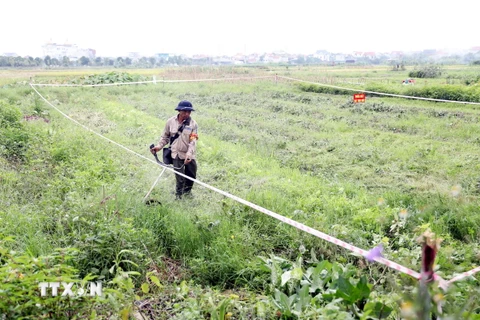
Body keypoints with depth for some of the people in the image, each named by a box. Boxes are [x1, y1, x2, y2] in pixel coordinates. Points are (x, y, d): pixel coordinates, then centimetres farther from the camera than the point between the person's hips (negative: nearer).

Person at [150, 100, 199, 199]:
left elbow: (193, 141, -12)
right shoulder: (170, 122, -4)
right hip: (177, 154, -1)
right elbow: (165, 136, 9)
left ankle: (187, 191, 41)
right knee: (180, 178, -6)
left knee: (191, 176, 13)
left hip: (190, 155, 1)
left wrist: (189, 154, -25)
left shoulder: (193, 124, -6)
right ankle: (178, 196, 16)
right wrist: (159, 146, -6)